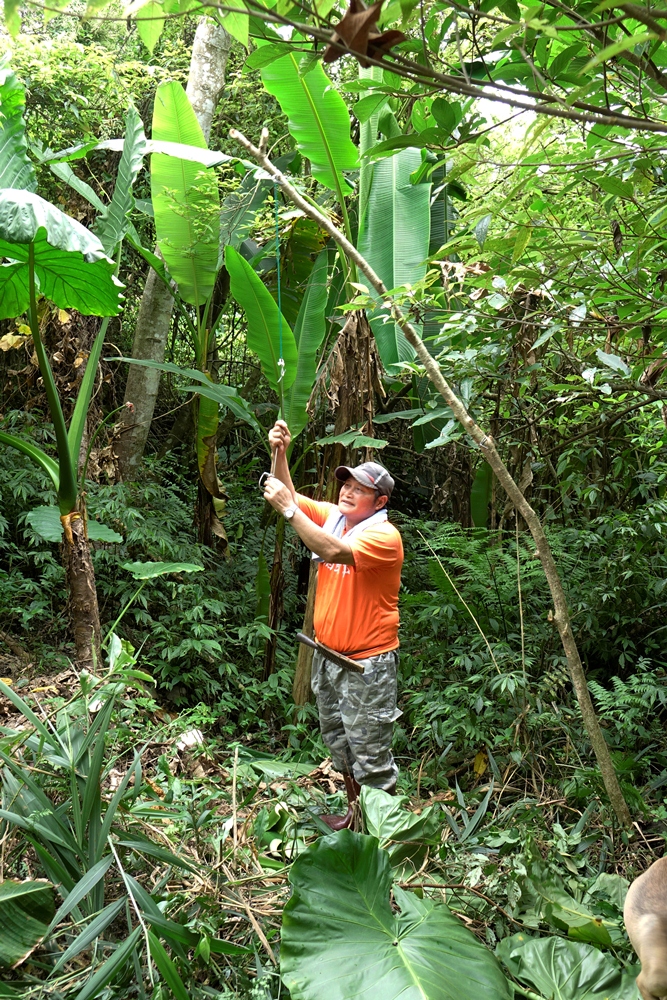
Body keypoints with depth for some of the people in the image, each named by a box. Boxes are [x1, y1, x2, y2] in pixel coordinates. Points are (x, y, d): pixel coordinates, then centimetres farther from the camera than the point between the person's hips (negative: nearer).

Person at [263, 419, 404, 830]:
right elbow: (290, 496, 6)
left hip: (367, 662, -8)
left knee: (370, 754, 1)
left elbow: (334, 551, -35)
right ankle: (354, 811, 40)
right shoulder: (334, 515, 3)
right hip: (328, 653, 8)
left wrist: (288, 509, -33)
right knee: (340, 744, 22)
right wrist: (279, 453, -9)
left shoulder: (384, 535, -20)